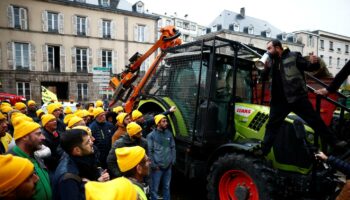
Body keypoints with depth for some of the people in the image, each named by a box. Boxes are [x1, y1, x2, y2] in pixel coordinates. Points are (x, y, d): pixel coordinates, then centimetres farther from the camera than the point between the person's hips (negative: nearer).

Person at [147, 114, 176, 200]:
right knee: (154, 189, 6)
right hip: (157, 167, -4)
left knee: (167, 187, 18)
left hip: (168, 166, 4)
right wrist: (153, 165, -11)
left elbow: (173, 148, 12)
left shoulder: (169, 133, 6)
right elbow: (149, 151, -9)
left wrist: (172, 161, 6)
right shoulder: (151, 135, -8)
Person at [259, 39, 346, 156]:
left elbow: (308, 66, -2)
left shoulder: (293, 56, -1)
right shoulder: (272, 61, 12)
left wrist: (313, 63, -24)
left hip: (298, 97, -4)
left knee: (315, 120, 3)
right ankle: (264, 149, 15)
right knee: (272, 124, 7)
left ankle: (333, 142, 19)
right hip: (279, 100, 4)